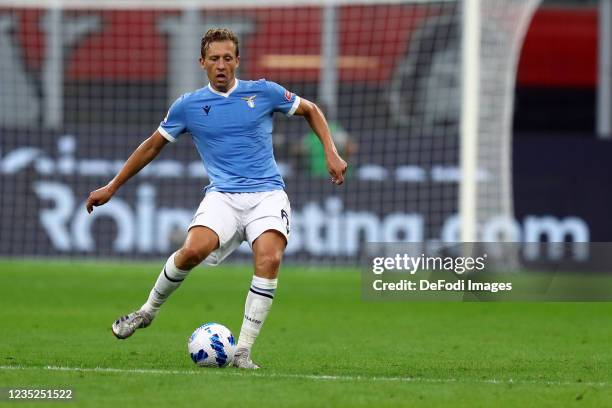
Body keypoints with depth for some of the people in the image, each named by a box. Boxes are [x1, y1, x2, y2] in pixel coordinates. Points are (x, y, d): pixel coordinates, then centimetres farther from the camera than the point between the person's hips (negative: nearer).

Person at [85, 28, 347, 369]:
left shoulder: (264, 92, 5)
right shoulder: (188, 106, 7)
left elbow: (311, 111, 20)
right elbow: (153, 146, 18)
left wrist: (331, 154, 7)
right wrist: (112, 188, 19)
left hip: (267, 193, 0)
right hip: (222, 196, 0)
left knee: (269, 259, -28)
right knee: (193, 250, -29)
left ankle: (243, 351, -20)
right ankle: (148, 311, -2)